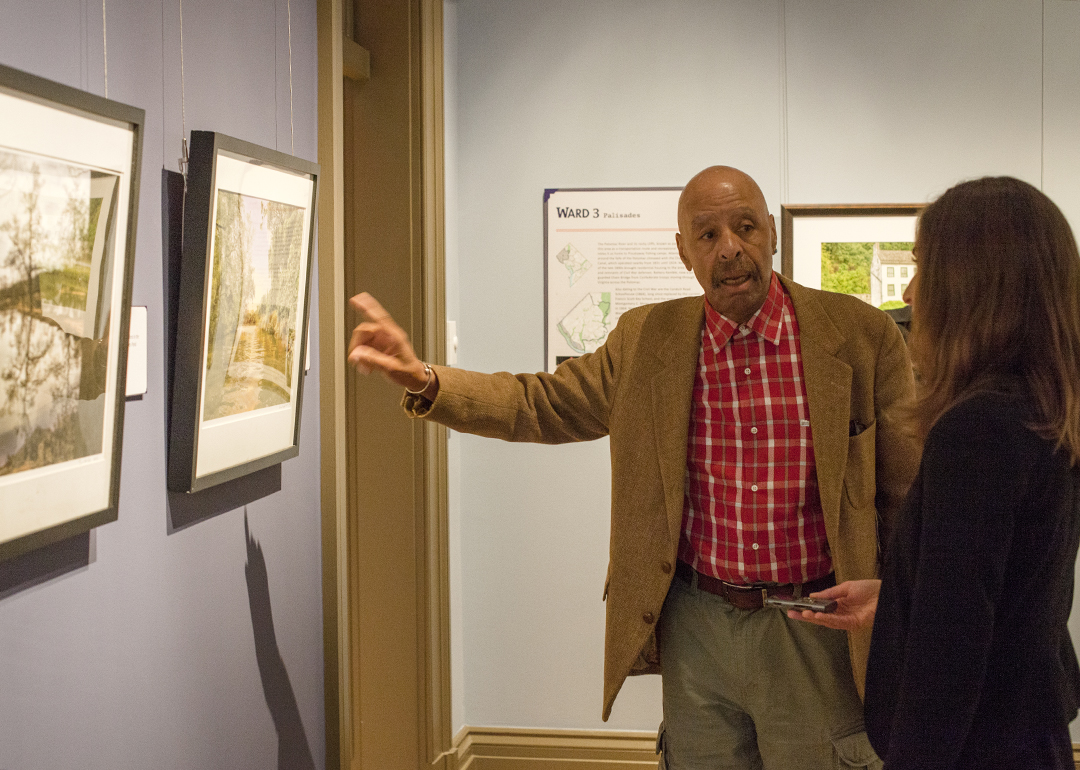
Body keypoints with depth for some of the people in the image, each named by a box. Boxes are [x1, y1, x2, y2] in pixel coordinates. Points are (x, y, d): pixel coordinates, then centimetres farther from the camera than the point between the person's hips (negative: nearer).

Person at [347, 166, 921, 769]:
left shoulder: (861, 334, -6)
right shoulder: (645, 339, 2)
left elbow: (911, 487, -2)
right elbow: (542, 403, 9)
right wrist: (425, 380, -5)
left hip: (816, 635, -2)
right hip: (696, 630, 2)